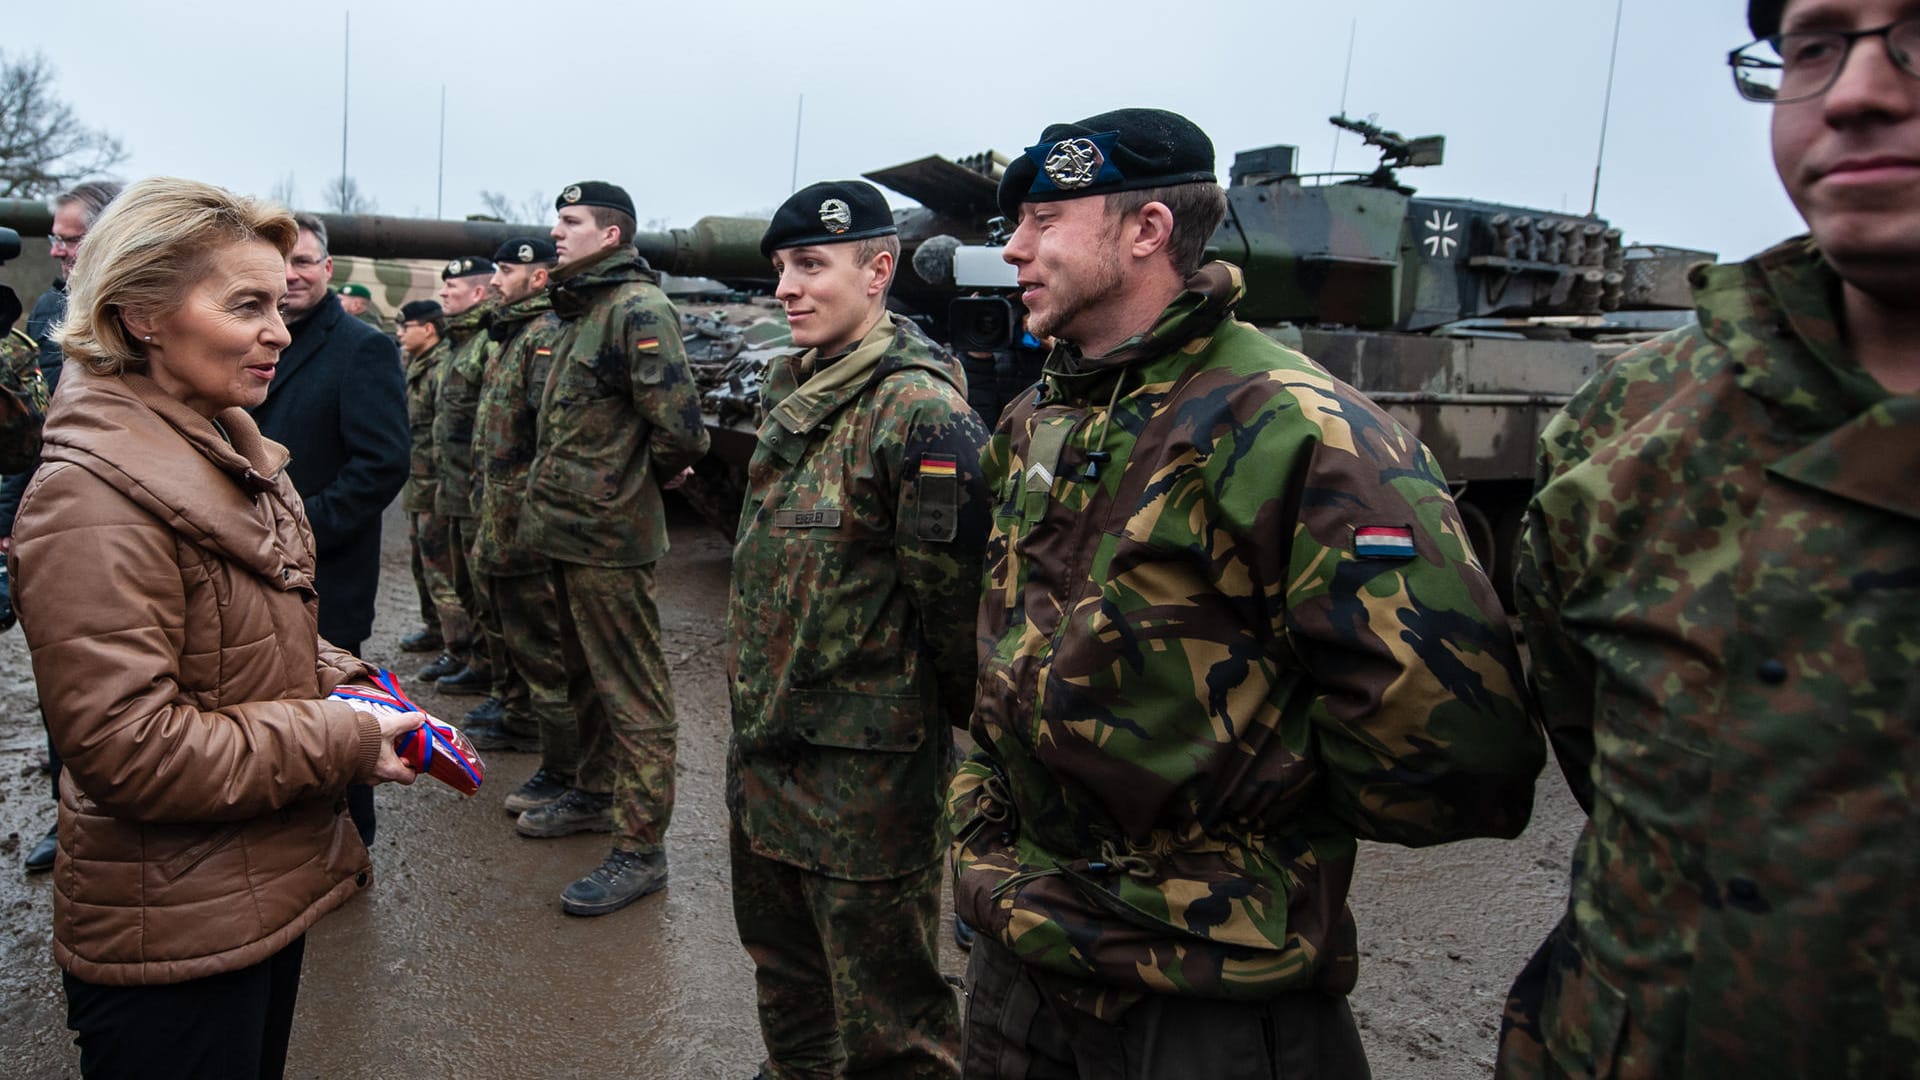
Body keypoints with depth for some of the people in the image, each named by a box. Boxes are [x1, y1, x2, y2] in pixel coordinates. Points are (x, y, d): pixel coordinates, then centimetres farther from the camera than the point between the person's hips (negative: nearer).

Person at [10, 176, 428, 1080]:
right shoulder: (92, 496, -23)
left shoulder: (232, 453, 7)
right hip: (172, 937, -9)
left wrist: (343, 683, 0)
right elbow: (131, 749, -26)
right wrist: (343, 740, -19)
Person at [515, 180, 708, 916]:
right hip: (567, 527, 10)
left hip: (608, 535, -10)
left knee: (631, 691, -2)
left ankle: (641, 847, 6)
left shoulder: (637, 309, -17)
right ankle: (596, 792, 39)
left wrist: (647, 478, -9)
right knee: (585, 675, 22)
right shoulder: (581, 310, 14)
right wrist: (555, 490, 14)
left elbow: (678, 426, -26)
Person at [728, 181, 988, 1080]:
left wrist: (955, 711, -8)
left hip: (865, 764, -9)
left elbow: (952, 593, -21)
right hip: (764, 738, 9)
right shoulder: (789, 388, 8)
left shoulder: (918, 409, -21)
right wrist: (757, 697, 18)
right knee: (783, 967, 26)